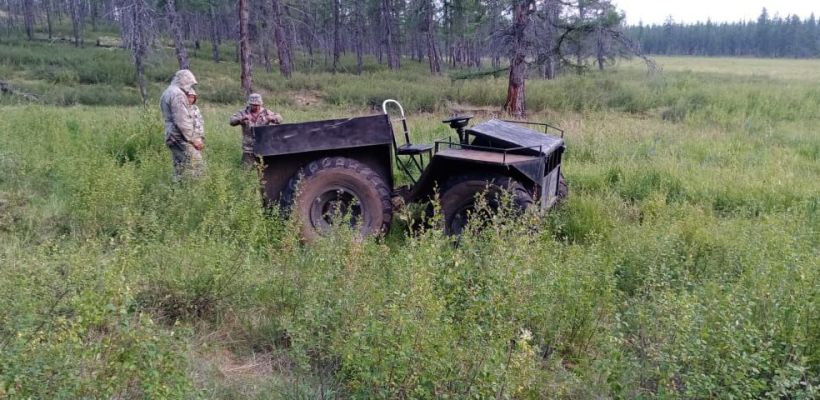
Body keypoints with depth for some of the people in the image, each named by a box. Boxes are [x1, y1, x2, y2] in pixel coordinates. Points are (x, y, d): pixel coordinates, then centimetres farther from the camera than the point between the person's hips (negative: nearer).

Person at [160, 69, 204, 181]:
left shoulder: (167, 92, 19)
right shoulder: (177, 94, -13)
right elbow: (182, 121, -20)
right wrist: (193, 139, -15)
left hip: (172, 137, 10)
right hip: (181, 137, -10)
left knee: (179, 170, 12)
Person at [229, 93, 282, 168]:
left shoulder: (266, 112, 2)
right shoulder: (243, 113, -2)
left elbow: (279, 118, -4)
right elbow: (232, 121, -12)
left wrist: (272, 118, -28)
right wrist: (241, 119, -34)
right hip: (248, 148, -1)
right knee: (246, 168, 4)